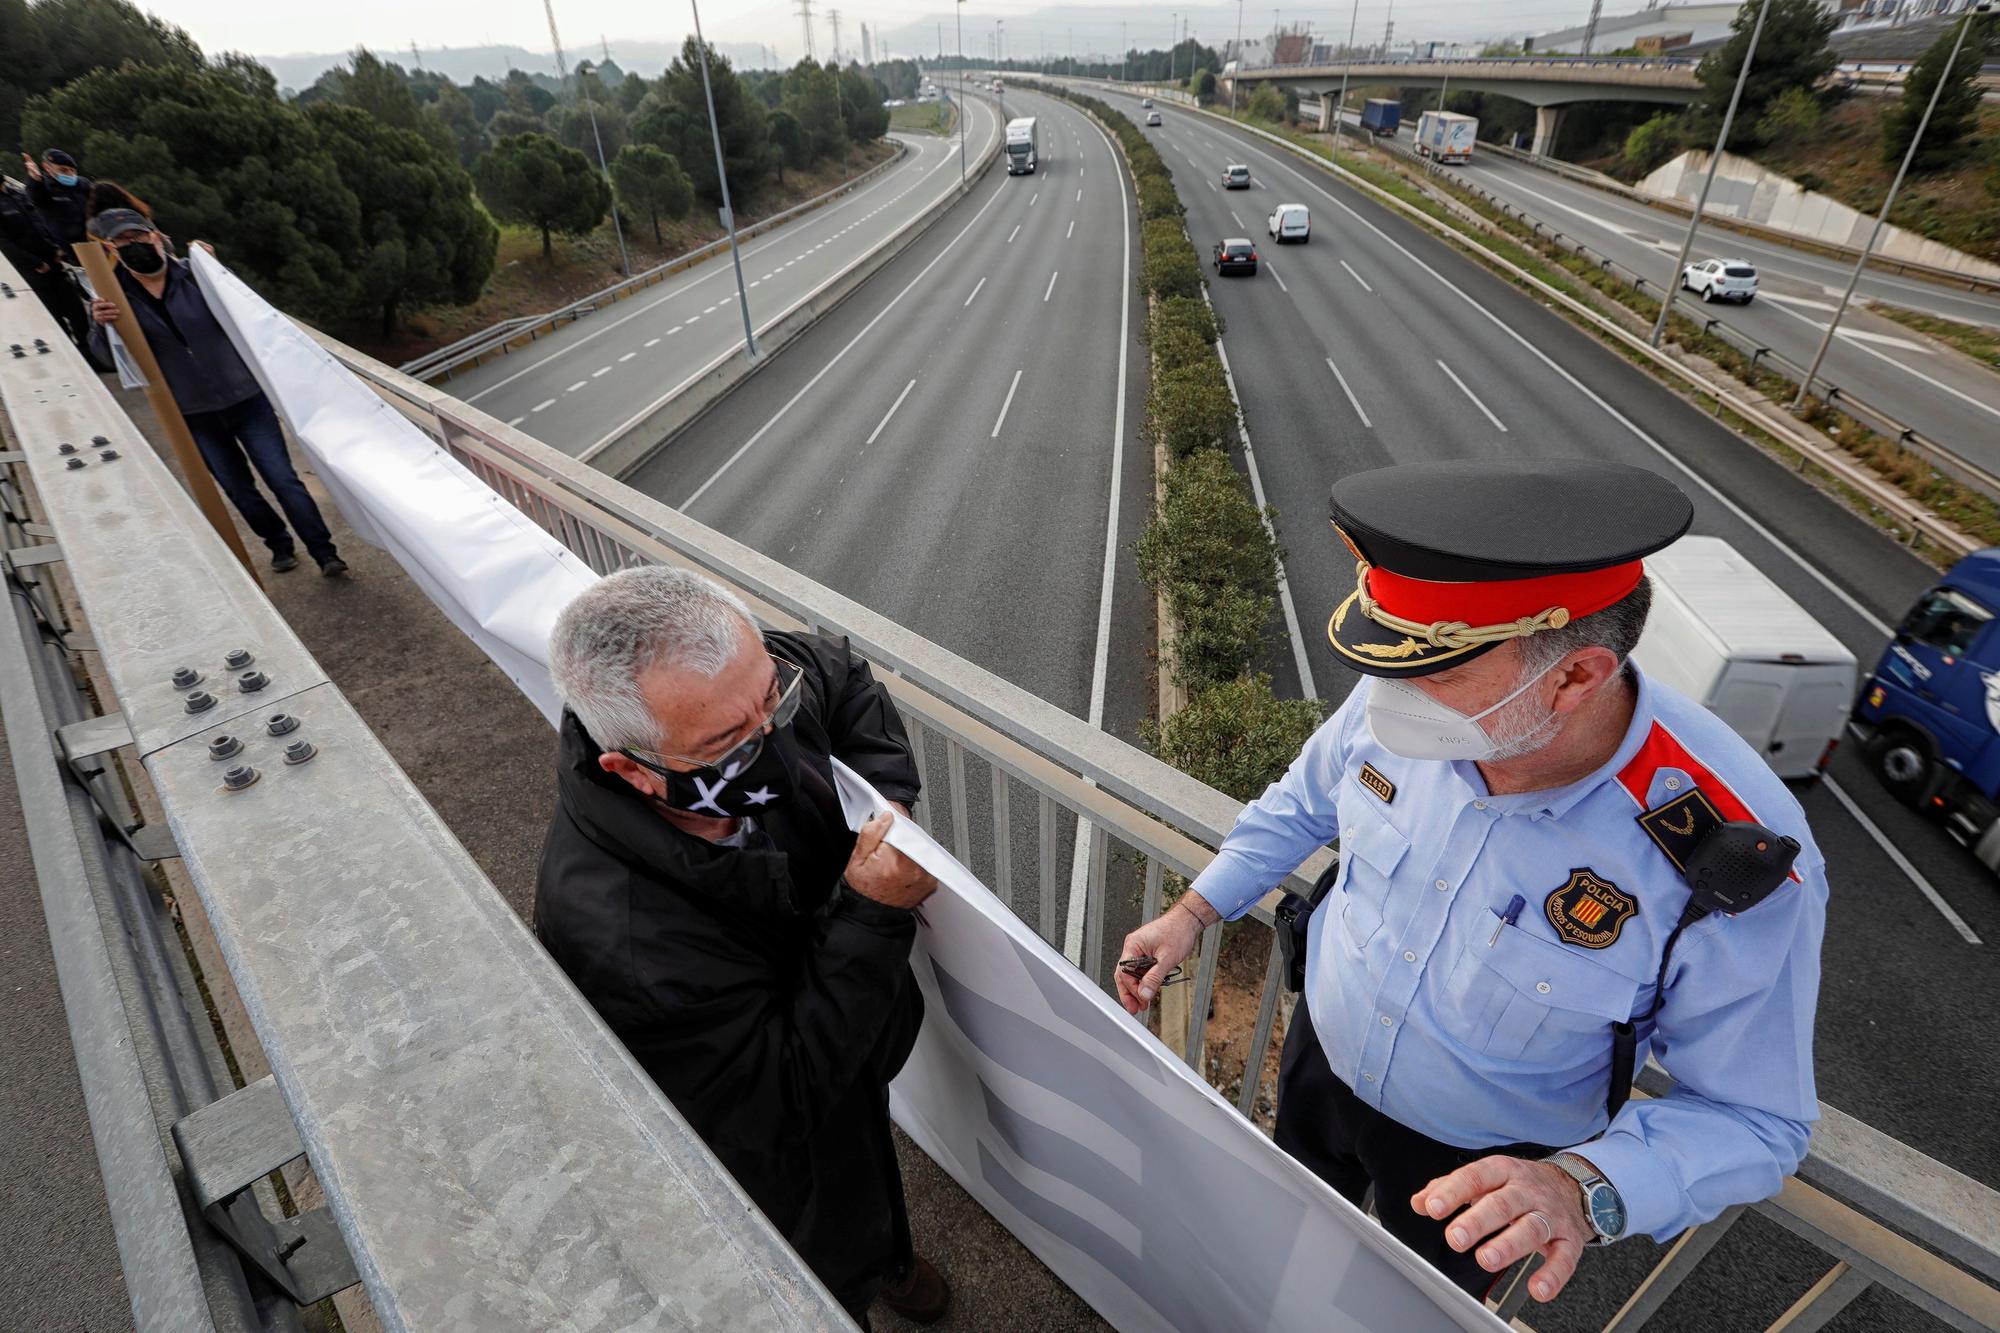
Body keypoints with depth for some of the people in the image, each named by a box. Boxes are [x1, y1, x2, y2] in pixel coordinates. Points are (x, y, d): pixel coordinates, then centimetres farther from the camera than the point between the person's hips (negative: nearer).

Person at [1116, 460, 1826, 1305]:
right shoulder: (1395, 711, -26)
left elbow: (1753, 1117, -22)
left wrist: (1586, 1189, -40)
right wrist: (1194, 911, -7)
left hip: (1485, 1166, -3)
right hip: (1321, 1058, 4)